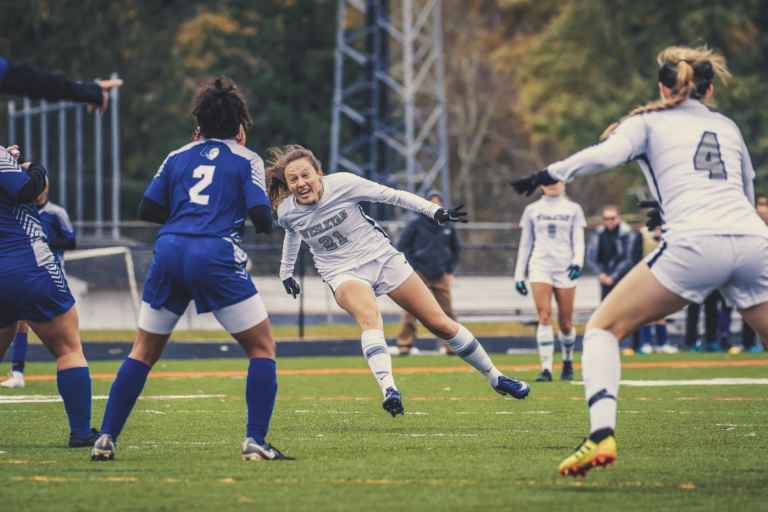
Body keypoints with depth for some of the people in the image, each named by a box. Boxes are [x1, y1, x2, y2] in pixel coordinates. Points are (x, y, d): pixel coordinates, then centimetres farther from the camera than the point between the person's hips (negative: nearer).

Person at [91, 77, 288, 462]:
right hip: (216, 258, -4)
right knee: (262, 347, 8)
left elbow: (147, 210, 16)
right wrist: (265, 218, 22)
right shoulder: (246, 160, 8)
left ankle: (105, 439, 10)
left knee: (143, 352, 16)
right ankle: (255, 441, -4)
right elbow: (261, 219, -1)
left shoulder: (177, 157, 19)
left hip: (169, 253, 4)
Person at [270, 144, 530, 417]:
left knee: (440, 324, 1)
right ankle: (388, 388, -51)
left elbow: (392, 195, -9)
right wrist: (286, 272, 30)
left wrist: (435, 211, -15)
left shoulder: (342, 184, -16)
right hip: (342, 273, 0)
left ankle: (494, 377, 19)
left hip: (382, 257, 0)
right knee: (369, 316, -36)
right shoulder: (287, 212, -6)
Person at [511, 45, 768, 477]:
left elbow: (608, 153, -4)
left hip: (695, 244, -4)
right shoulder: (728, 127, 29)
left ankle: (602, 435, -16)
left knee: (604, 328, 6)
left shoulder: (649, 121, 17)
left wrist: (549, 174, 1)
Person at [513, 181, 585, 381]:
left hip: (565, 267, 0)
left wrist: (578, 261, -14)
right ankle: (546, 369, -19)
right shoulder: (532, 210, 12)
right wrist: (519, 275, 10)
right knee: (544, 317, -15)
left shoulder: (573, 209, 10)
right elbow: (525, 244, 15)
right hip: (540, 266, 0)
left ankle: (568, 361, 28)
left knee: (565, 322, 2)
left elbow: (578, 240, 5)